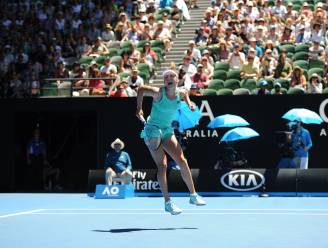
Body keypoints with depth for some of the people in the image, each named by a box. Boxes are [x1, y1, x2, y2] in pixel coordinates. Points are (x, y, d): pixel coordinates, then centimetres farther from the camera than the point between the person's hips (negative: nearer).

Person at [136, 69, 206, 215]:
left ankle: (193, 195, 6)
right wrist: (139, 109, -7)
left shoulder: (180, 93, -3)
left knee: (182, 161, -4)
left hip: (167, 131, 5)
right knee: (162, 166, -12)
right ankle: (167, 203, -8)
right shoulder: (158, 93, -18)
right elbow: (141, 90, -5)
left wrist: (189, 103, 5)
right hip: (153, 130, -5)